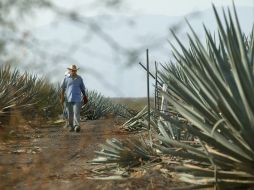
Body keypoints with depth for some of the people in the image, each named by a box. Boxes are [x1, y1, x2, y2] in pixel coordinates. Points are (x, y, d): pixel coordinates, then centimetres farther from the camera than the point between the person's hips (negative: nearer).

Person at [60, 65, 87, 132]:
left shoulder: (79, 78, 5)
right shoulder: (66, 78, 4)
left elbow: (83, 89, 11)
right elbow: (62, 88, 4)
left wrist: (85, 97, 13)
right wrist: (62, 98, -1)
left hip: (77, 99, -1)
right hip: (68, 99, 1)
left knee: (76, 113, -13)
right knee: (70, 114, 6)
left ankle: (77, 126, -21)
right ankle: (70, 126, 17)